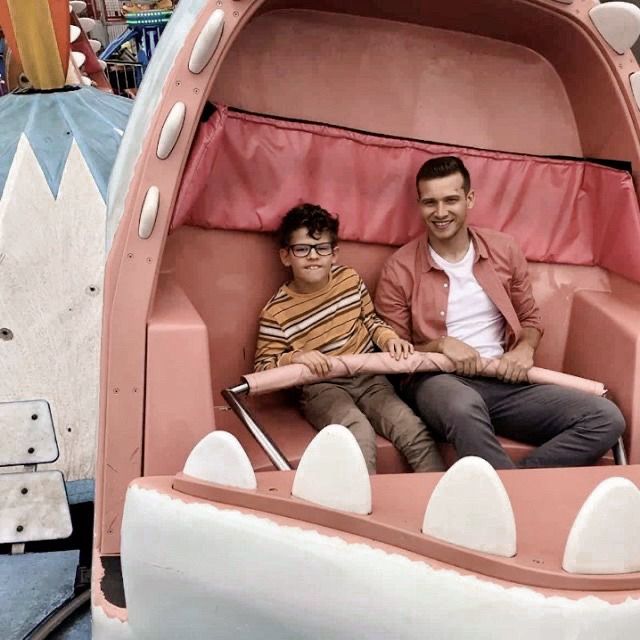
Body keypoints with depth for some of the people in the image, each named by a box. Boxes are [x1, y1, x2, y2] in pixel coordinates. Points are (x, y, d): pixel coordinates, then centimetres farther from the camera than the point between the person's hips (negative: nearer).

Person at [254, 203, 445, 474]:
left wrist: (388, 338, -4)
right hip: (320, 386, -4)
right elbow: (262, 369, -5)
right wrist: (293, 358, -25)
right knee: (360, 434, -32)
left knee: (414, 430, -15)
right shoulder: (276, 312, -10)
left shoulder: (350, 279, 2)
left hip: (367, 376, 4)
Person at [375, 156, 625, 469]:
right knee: (464, 407, -43)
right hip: (437, 379, -4)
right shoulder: (399, 268, -1)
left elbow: (530, 318, 20)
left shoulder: (504, 249, 9)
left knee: (606, 418, -18)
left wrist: (524, 349, -3)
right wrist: (440, 345, -14)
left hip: (504, 379, 4)